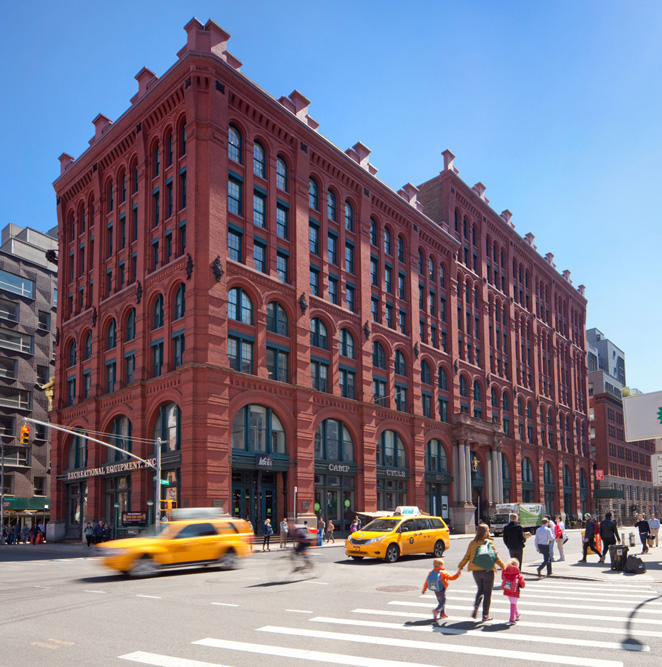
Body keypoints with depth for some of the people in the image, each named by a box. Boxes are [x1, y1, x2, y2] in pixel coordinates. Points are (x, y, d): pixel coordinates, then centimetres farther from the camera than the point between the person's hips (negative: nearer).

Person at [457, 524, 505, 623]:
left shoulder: (472, 543, 1)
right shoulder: (489, 542, -9)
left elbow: (466, 557, 2)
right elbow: (496, 557, -7)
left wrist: (460, 567, 11)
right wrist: (503, 566, 6)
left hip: (476, 571, 4)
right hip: (488, 570, -3)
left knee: (480, 590, 21)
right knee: (487, 592, 8)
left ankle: (476, 607, 0)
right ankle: (485, 615, 9)